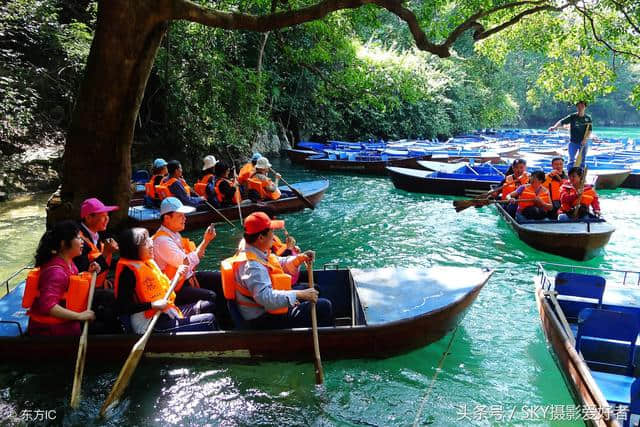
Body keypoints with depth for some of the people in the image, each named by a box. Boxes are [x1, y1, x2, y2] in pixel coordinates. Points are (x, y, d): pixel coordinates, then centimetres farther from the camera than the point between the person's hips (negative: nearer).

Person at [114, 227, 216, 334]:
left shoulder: (148, 262, 13)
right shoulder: (128, 270, -15)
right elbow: (123, 307, -21)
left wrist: (177, 274, 9)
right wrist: (152, 305, -28)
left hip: (168, 312, 10)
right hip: (153, 324, -10)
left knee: (208, 306, 11)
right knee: (208, 320, -14)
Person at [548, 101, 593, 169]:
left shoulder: (588, 118, 1)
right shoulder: (572, 117, -3)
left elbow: (589, 131, -1)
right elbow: (562, 122, -14)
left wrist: (585, 139, -17)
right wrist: (554, 127, -32)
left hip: (583, 143, 2)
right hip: (573, 142, -2)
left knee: (582, 160, 10)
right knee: (571, 160, -4)